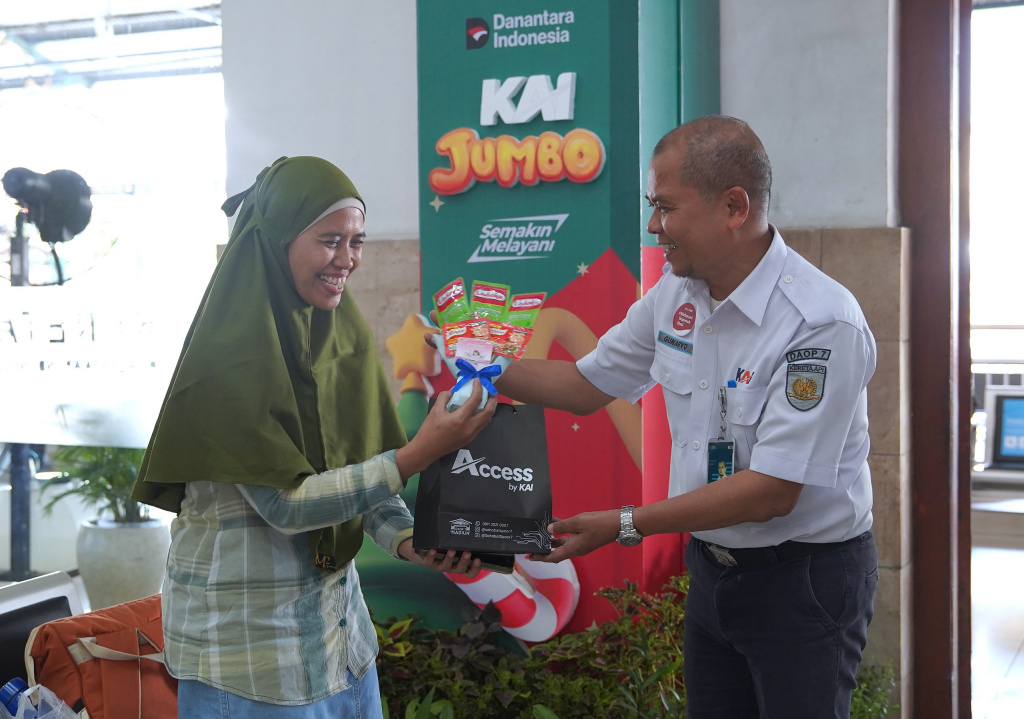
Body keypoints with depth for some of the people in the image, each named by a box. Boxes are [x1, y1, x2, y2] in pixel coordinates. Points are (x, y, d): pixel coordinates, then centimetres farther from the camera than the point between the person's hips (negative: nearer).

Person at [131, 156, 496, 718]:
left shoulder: (345, 338, 2)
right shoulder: (228, 355, -19)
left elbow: (360, 464, 4)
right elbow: (286, 503, -22)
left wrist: (407, 540, -14)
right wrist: (420, 453, -26)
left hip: (336, 607, 7)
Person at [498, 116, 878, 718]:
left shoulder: (822, 322, -25)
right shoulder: (675, 295, -1)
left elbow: (772, 490, -27)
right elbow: (588, 384, 12)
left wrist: (626, 525, -26)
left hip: (805, 579, -7)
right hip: (713, 571, 7)